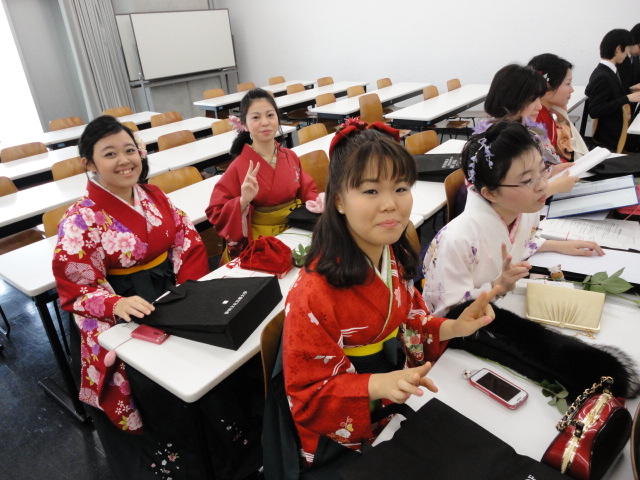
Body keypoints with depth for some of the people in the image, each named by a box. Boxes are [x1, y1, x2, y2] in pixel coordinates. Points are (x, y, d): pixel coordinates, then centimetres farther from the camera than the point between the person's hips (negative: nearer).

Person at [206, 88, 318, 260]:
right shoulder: (239, 167, -9)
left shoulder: (291, 157, 3)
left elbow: (307, 190, 15)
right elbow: (216, 213, -8)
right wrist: (243, 202, -25)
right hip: (260, 244, -4)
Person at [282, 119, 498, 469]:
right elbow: (308, 395, -20)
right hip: (346, 434, -6)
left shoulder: (396, 257, -7)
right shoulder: (313, 294, -30)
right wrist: (378, 385, -34)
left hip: (400, 402, 6)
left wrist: (451, 328, -9)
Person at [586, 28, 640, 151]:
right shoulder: (602, 77, -20)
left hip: (616, 131, 9)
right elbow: (594, 111, -26)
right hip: (609, 138, -9)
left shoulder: (607, 71, 6)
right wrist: (627, 98, -23)